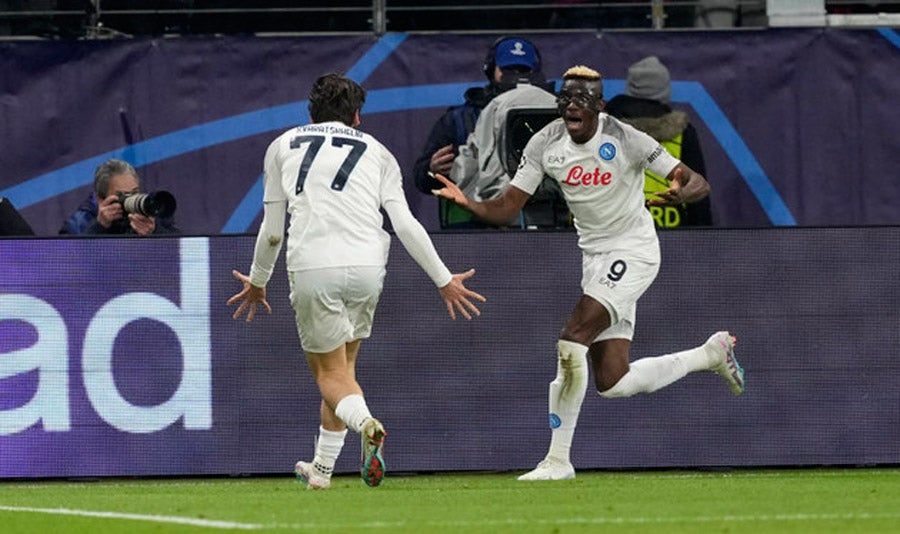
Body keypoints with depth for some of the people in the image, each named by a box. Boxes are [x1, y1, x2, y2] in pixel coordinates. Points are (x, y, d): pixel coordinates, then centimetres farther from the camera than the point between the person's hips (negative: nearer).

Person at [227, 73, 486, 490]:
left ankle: (366, 423, -29)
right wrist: (444, 280, 15)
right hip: (366, 265, 2)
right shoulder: (377, 153, 19)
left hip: (311, 268, -2)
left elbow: (271, 231, 17)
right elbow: (405, 224, 9)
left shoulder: (283, 146, 19)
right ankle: (323, 467, 20)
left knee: (330, 371, 3)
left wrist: (257, 283, 32)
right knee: (343, 364, 19)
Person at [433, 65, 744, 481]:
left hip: (633, 253, -7)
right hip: (595, 256, 7)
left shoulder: (625, 140, -17)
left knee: (572, 341, -22)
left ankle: (558, 458, -13)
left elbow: (699, 184, -17)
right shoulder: (545, 144, -3)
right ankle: (711, 354, 27)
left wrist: (682, 193, -41)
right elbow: (507, 208, -2)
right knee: (612, 383, 3)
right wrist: (467, 203, -23)